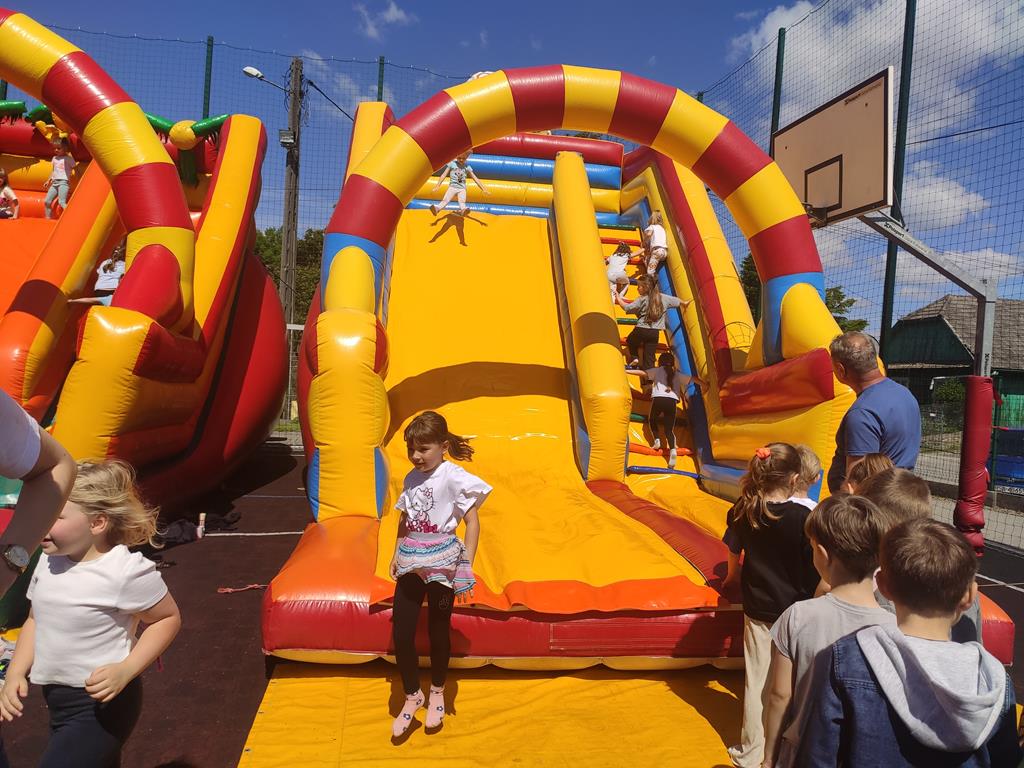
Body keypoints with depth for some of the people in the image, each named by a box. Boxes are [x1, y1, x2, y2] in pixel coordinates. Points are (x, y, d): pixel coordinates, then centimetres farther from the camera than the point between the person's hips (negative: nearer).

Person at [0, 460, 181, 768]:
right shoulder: (48, 561, -2)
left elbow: (168, 618, -12)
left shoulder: (126, 570, -24)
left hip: (100, 706, -7)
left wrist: (125, 671, -21)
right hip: (57, 700, 7)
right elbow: (36, 620, 12)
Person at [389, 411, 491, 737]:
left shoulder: (454, 477, -12)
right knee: (401, 633, 3)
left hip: (441, 563, -5)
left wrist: (465, 566, -15)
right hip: (411, 564, 5)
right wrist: (396, 555, 15)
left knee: (438, 631, 10)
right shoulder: (412, 478, 6)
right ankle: (412, 695, 24)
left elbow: (472, 522, -12)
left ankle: (437, 692, 34)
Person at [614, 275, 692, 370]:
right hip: (655, 333, 4)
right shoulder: (663, 297, 10)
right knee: (649, 358, 5)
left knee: (630, 341, 27)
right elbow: (676, 301, 25)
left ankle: (635, 357, 9)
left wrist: (618, 299, 3)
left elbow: (627, 308, -11)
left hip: (641, 330, -4)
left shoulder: (641, 299, -7)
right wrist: (684, 303, 46)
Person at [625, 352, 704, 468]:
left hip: (658, 399, -2)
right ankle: (672, 449, -20)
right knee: (669, 429, 6)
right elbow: (692, 379, 27)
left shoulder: (657, 370, 16)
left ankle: (657, 440, 4)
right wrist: (704, 385, 39)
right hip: (672, 401, 2)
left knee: (652, 420, 27)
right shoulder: (677, 374, 24)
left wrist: (626, 371, 6)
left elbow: (643, 373, 5)